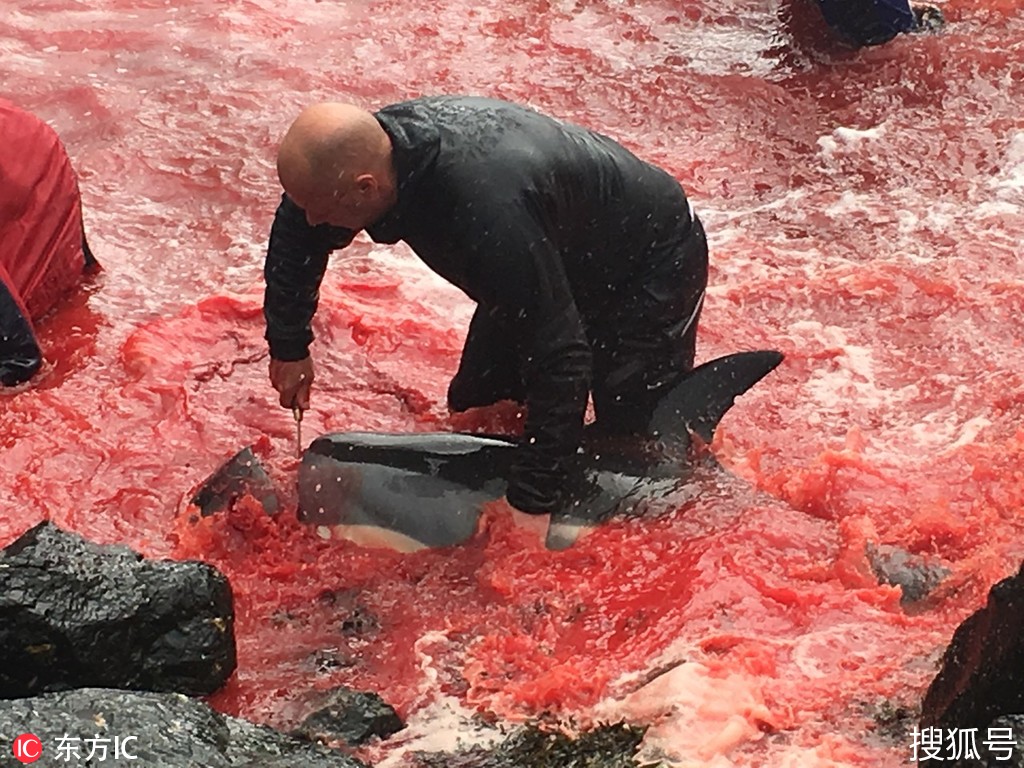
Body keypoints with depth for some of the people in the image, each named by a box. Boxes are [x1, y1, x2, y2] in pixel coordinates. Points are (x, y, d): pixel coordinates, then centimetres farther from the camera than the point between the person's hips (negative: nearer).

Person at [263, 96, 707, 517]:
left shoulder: (487, 212, -46)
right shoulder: (373, 140, -22)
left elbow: (559, 358, -38)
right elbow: (294, 237, 2)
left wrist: (534, 502, -34)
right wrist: (288, 346, 5)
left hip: (653, 263, -8)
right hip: (560, 262, 8)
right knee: (475, 410, 11)